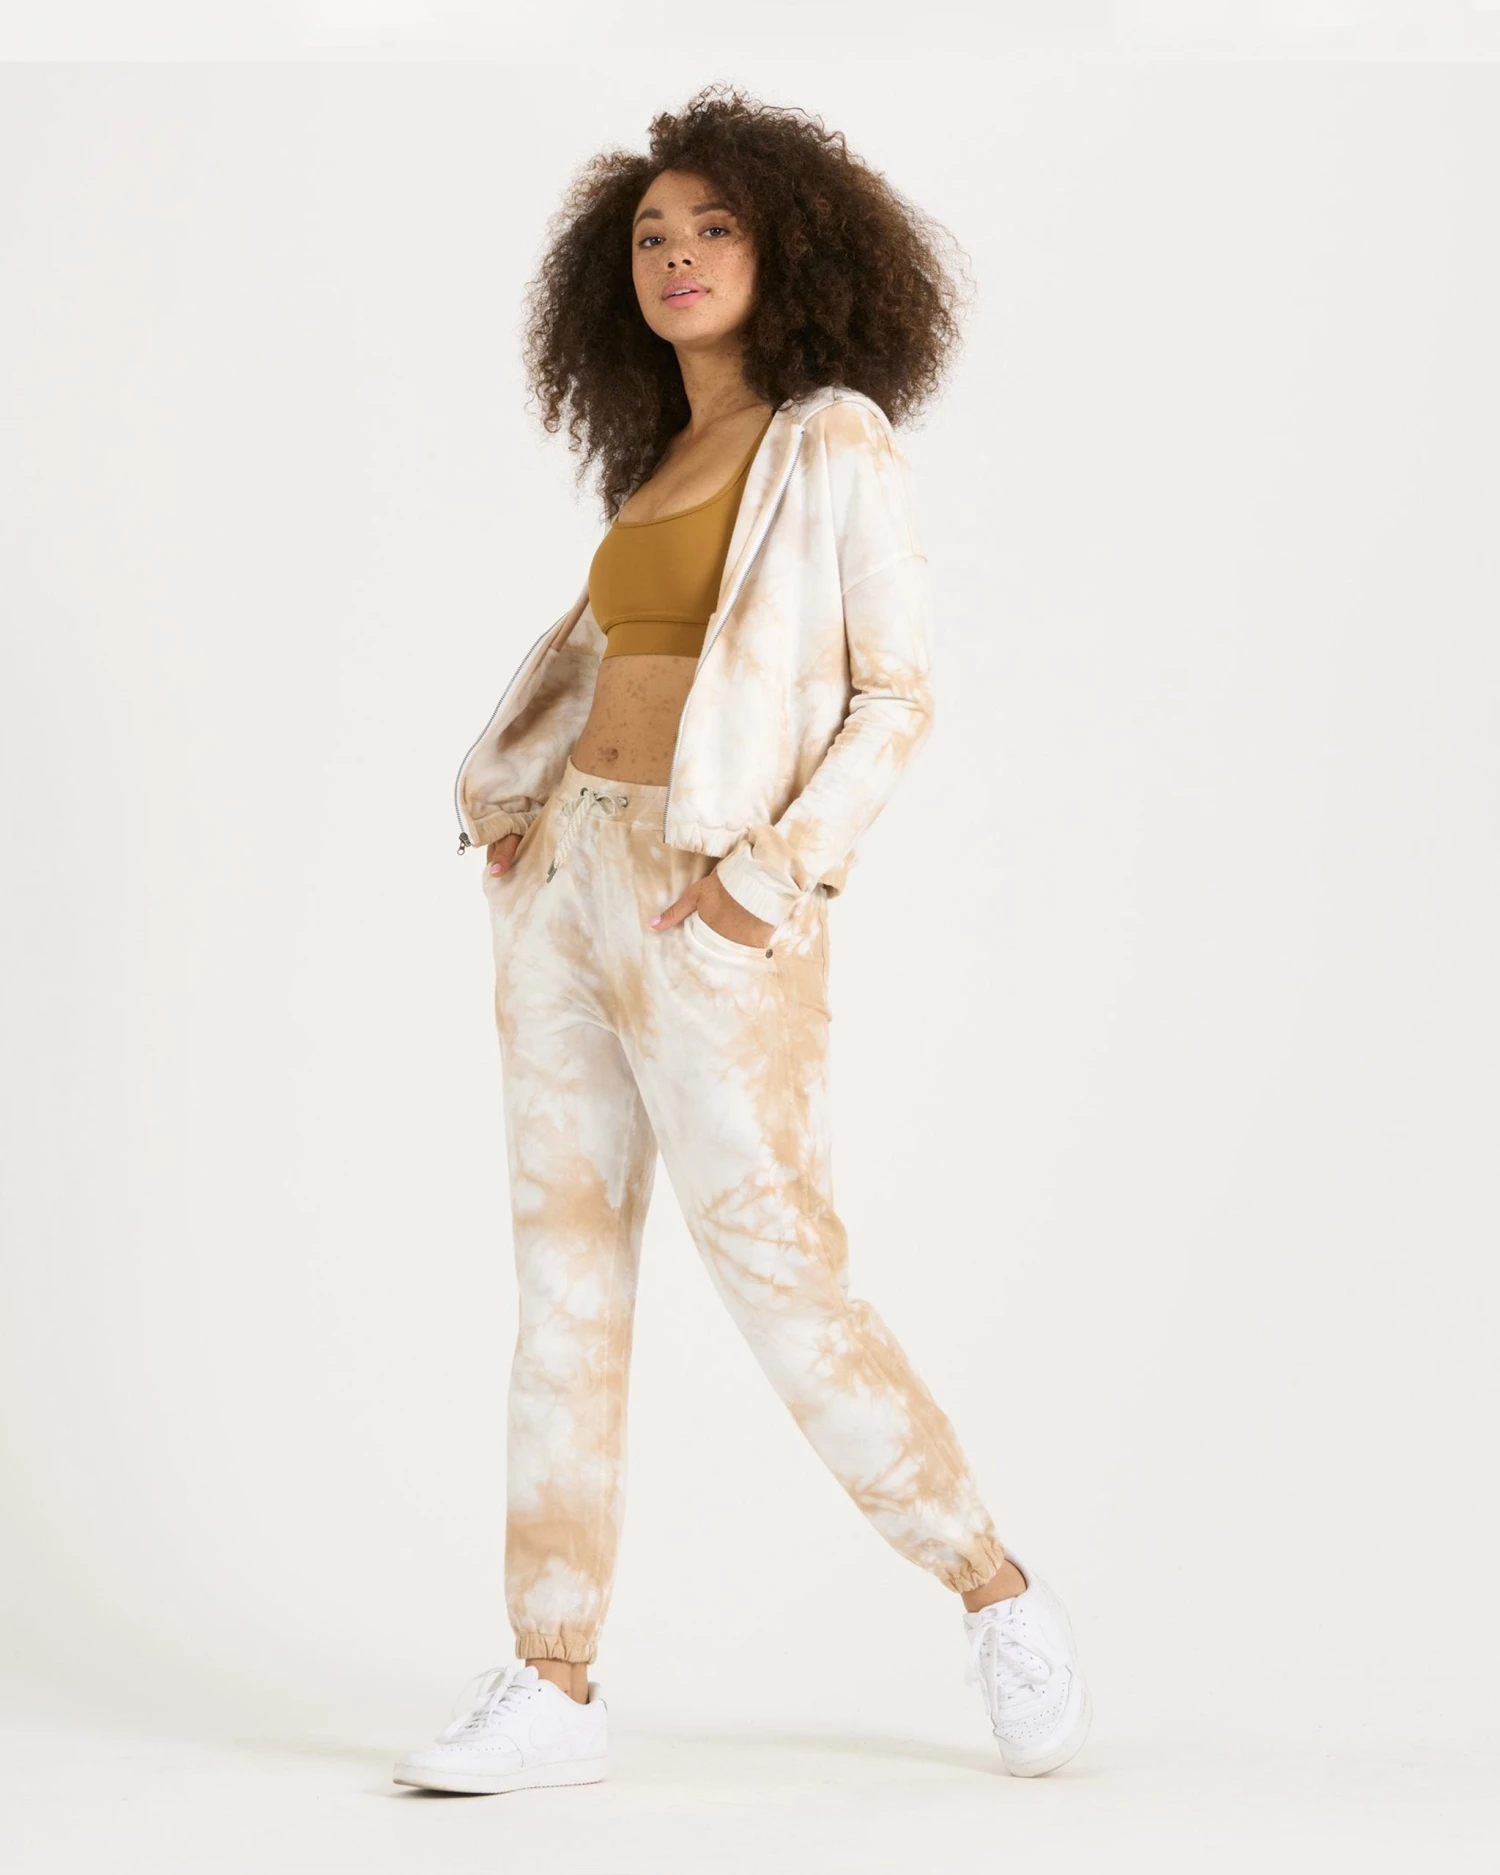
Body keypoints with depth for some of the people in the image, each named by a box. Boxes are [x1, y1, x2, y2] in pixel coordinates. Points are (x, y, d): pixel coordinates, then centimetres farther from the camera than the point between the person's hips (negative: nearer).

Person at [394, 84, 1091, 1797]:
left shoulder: (835, 442, -3)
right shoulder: (659, 464, 17)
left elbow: (895, 694, -8)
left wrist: (768, 875, -17)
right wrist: (509, 800, 9)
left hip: (716, 903, -7)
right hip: (567, 880, 7)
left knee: (780, 1274, -6)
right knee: (565, 1270, 3)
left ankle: (997, 1597, 12)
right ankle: (554, 1684, 6)